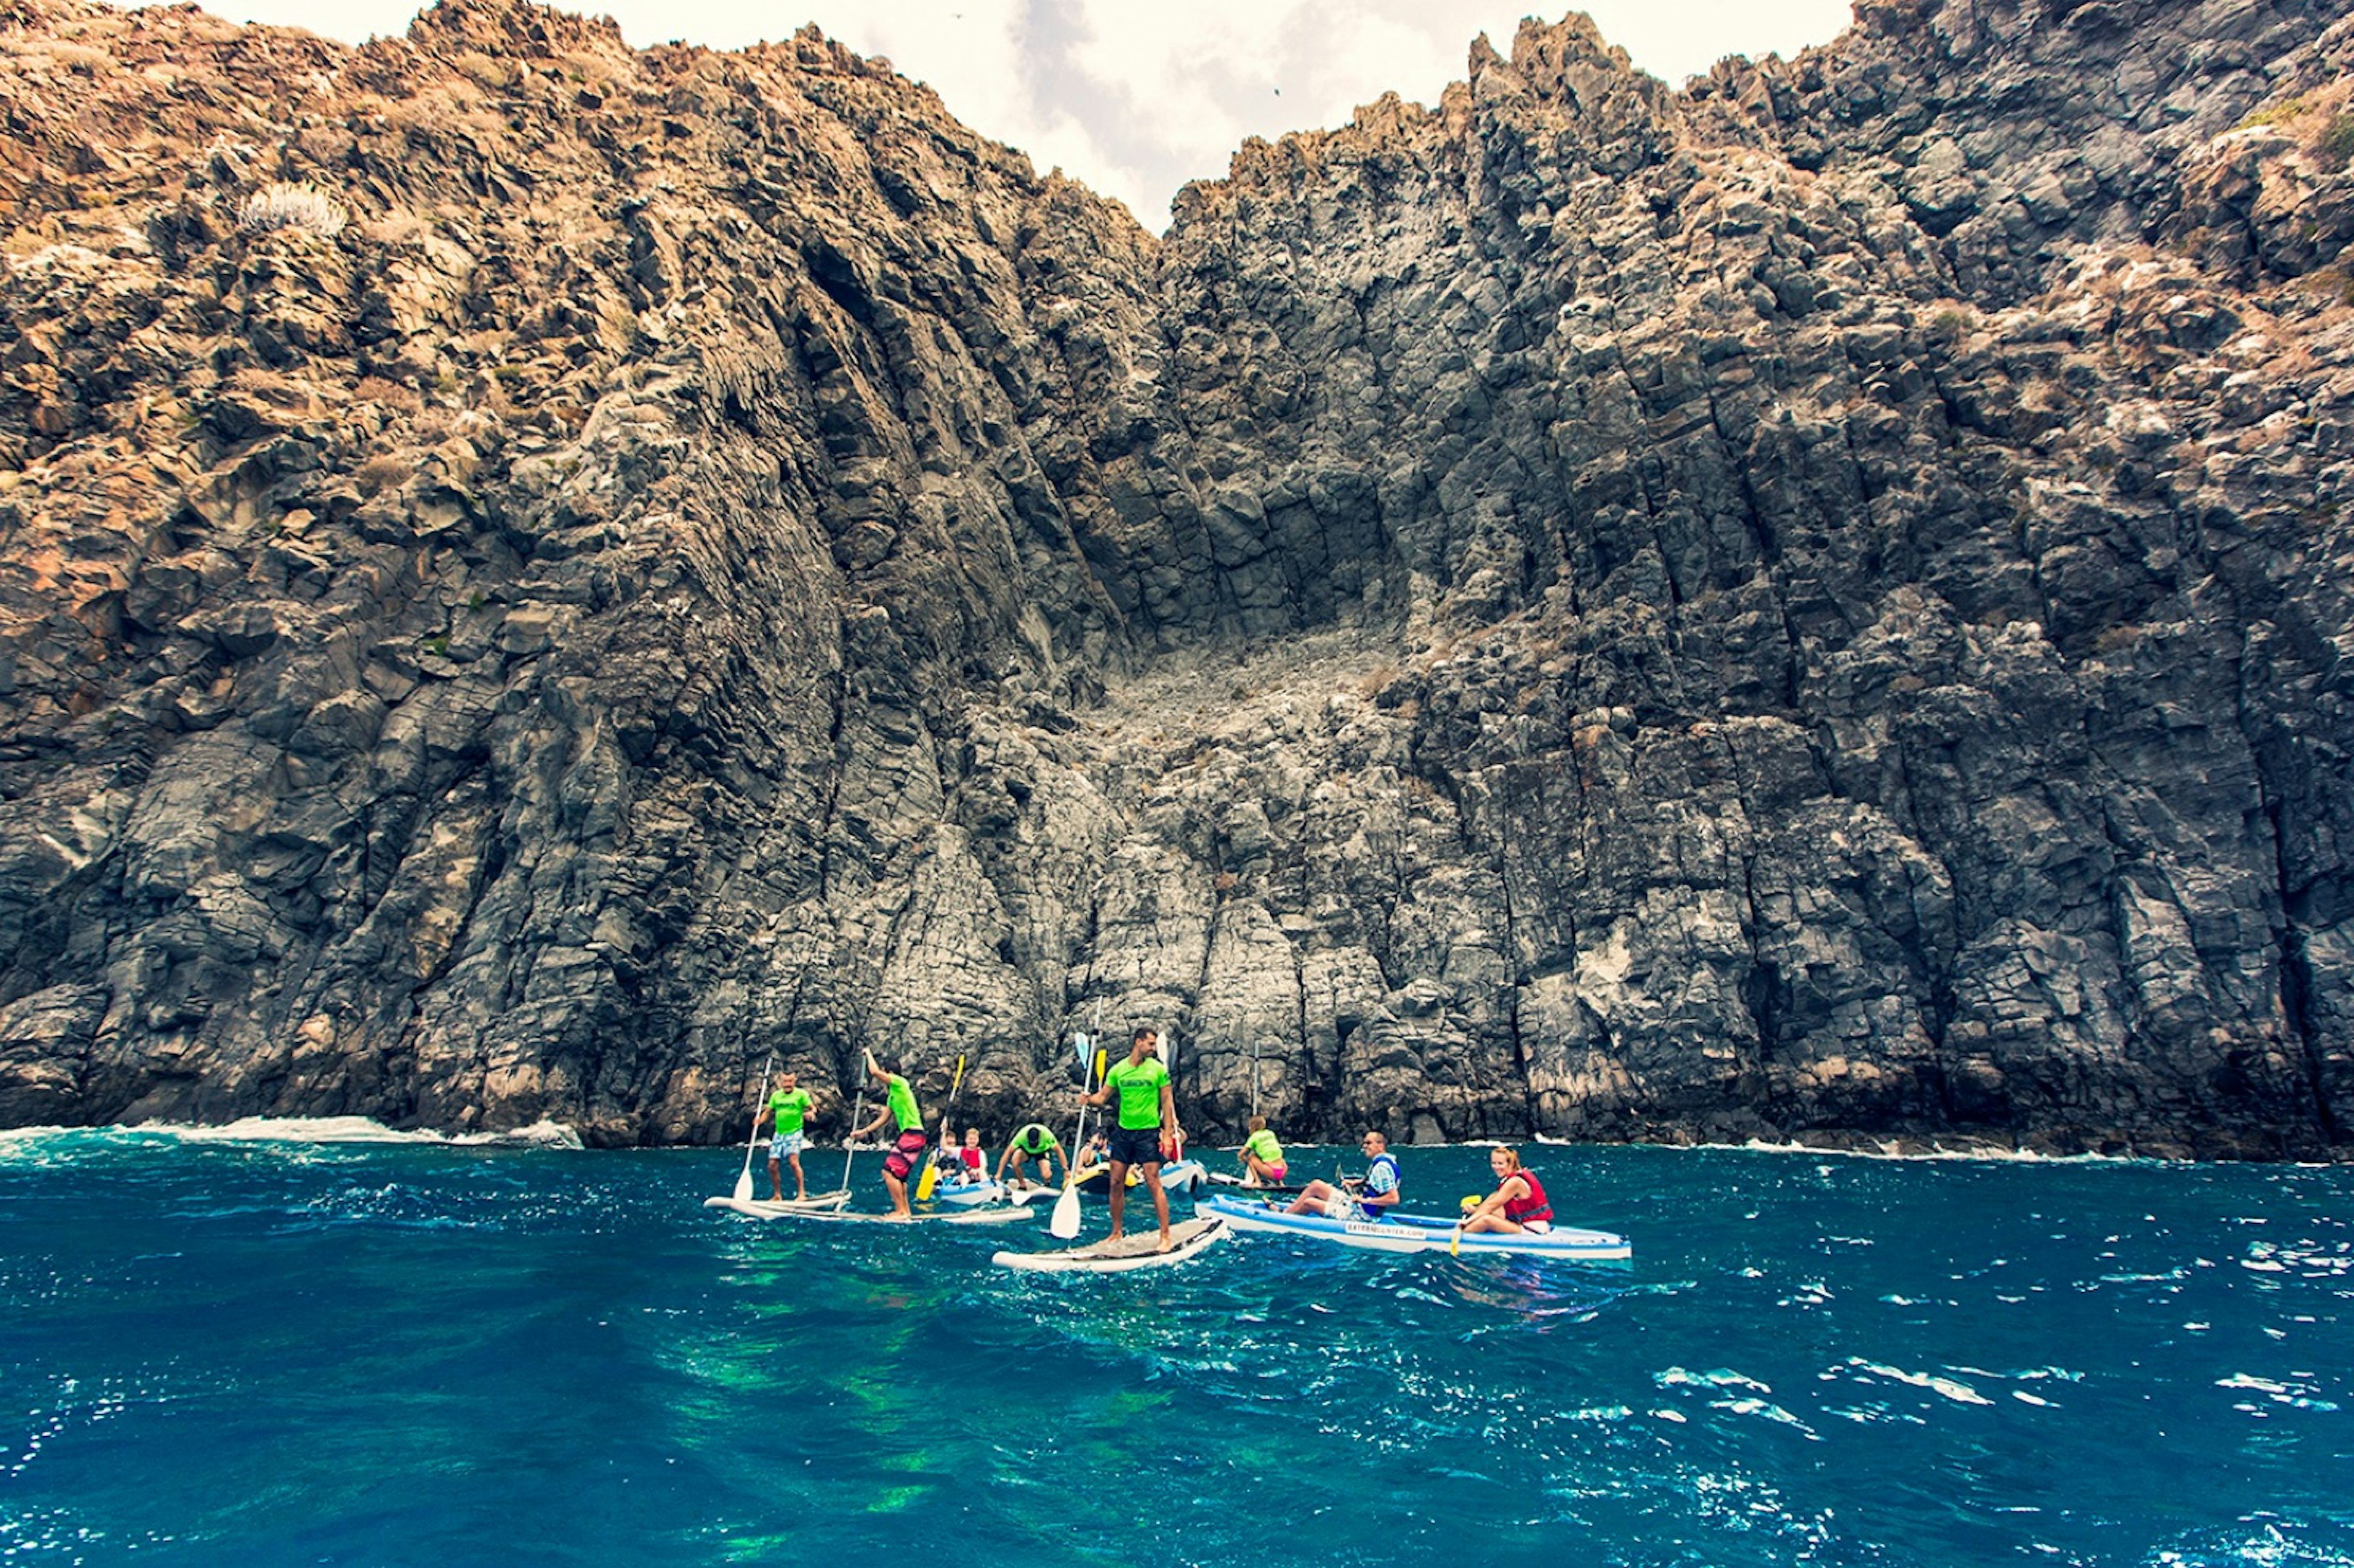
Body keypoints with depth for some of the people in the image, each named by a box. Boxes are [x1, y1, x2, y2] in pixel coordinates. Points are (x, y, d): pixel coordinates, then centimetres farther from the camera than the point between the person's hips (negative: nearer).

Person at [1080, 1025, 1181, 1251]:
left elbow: (1167, 1103, -1)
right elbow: (1102, 1096, 7)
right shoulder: (1118, 1070, 4)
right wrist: (1089, 1098, -15)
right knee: (1116, 1183, 6)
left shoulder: (1158, 1069, -3)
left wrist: (1168, 1134, -7)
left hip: (1148, 1132, -3)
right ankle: (1117, 1233, 21)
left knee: (1153, 1183, -7)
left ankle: (1166, 1237, 1)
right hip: (1123, 1132, 3)